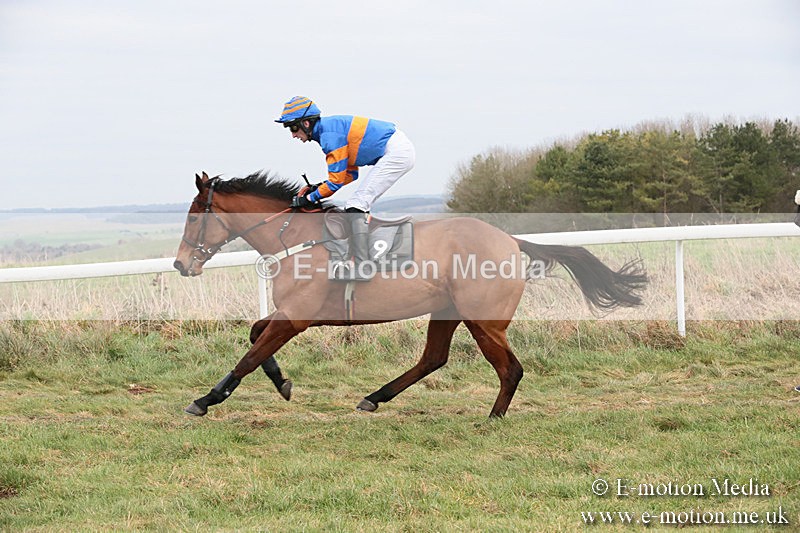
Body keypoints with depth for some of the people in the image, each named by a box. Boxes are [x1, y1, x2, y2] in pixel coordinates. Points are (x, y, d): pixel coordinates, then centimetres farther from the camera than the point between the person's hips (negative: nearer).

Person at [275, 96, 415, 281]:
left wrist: (310, 199, -4)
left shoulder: (329, 134, -16)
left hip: (395, 152, -10)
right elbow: (350, 174, 19)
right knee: (360, 204, 14)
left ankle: (361, 267, -18)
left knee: (356, 205, -12)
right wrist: (320, 187, 12)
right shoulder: (331, 127, 15)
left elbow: (337, 180, -14)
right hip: (401, 149, 10)